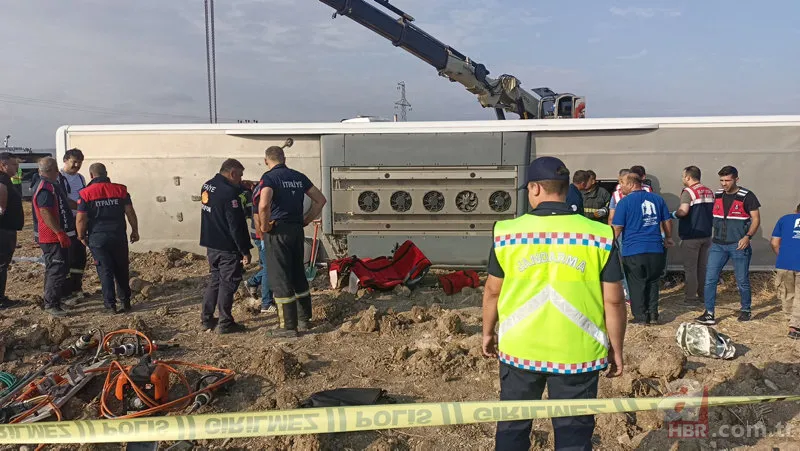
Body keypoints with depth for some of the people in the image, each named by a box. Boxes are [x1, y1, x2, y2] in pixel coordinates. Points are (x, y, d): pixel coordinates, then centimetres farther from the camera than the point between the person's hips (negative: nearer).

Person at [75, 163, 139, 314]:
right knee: (122, 270, 14)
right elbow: (130, 212, 0)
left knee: (105, 272, 4)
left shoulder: (86, 193, -4)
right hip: (119, 236, 2)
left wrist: (82, 236, 7)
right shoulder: (120, 190, 1)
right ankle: (126, 302, 20)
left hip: (97, 238, -2)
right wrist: (135, 231, 10)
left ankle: (111, 305, 4)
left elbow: (81, 218, -7)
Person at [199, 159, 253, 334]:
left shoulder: (207, 186, 7)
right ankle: (225, 323, 6)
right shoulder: (229, 193, -21)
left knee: (215, 280, 18)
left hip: (211, 244, 9)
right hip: (227, 248, -9)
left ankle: (207, 319, 24)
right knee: (228, 283, 0)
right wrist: (245, 251, -17)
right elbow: (236, 226, -21)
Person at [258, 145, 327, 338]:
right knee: (298, 275, 17)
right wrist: (306, 220, 13)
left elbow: (264, 204, -28)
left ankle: (288, 326, 5)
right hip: (297, 230, 6)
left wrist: (264, 226, -13)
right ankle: (304, 320, 25)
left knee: (280, 278, 1)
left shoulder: (269, 177, -10)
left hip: (278, 231, -6)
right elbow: (321, 200, 12)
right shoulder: (299, 177, 9)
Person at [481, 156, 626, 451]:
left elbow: (493, 291, 3)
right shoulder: (600, 235, -8)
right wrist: (616, 349, 9)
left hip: (519, 349, 1)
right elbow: (613, 300, -4)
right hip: (577, 353, -1)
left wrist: (488, 332, 18)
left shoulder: (506, 232, -6)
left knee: (512, 427, 19)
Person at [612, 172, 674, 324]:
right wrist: (668, 238, 30)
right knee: (653, 283, 16)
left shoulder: (625, 202, -7)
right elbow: (667, 221, 16)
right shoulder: (657, 199, 8)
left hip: (633, 250, -4)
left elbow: (617, 228, -8)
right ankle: (653, 315, 18)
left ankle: (641, 317, 11)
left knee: (636, 284, 6)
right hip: (656, 250, 5)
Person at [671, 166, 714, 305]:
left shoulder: (688, 192, -15)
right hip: (706, 235, 7)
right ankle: (703, 294, 21)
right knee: (703, 266, 15)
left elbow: (683, 211, -28)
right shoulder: (709, 192, 10)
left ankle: (691, 297, 4)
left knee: (690, 268, 1)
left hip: (691, 236, -7)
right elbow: (714, 211, 17)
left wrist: (673, 214, -9)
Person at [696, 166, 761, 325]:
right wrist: (711, 236, 11)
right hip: (718, 245, 4)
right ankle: (709, 314, -1)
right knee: (710, 279, -5)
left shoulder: (747, 196, -6)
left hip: (738, 245, -4)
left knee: (742, 281, 8)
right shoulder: (717, 195, 7)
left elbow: (756, 219, -6)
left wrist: (748, 237, -19)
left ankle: (745, 310, 28)